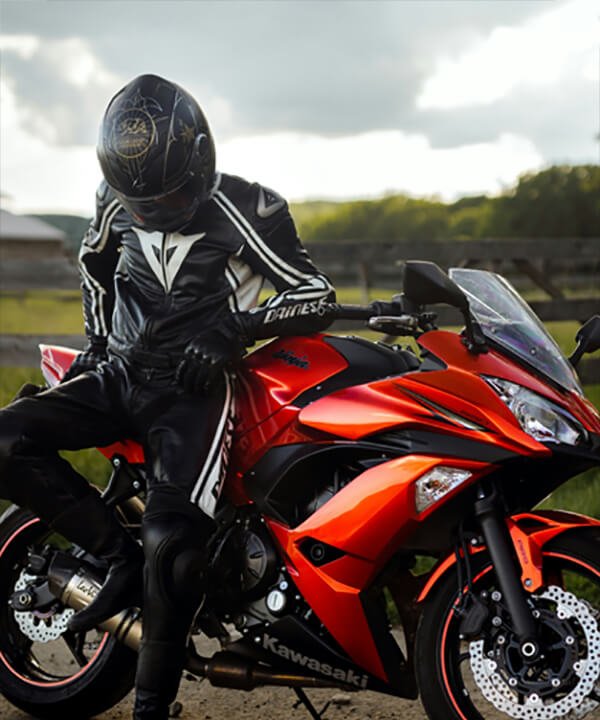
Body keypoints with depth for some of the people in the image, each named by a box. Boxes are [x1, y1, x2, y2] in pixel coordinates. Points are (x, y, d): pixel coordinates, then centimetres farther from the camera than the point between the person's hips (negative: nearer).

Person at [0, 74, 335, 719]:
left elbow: (316, 296, -10)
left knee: (171, 545, -25)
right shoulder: (116, 204, 5)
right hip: (118, 375, 6)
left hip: (193, 387, -6)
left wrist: (237, 326, -25)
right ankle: (119, 555, -6)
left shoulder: (244, 210, -11)